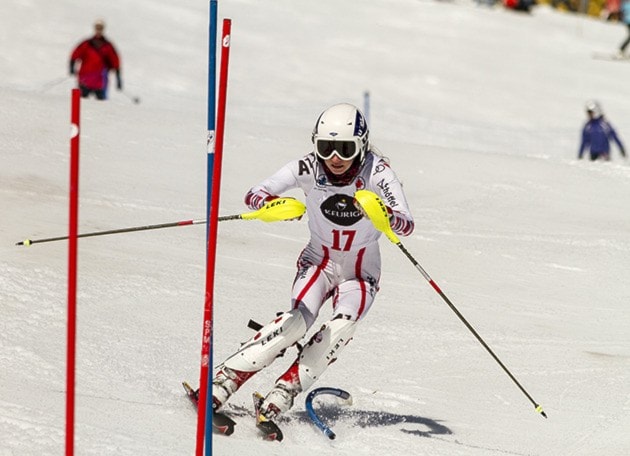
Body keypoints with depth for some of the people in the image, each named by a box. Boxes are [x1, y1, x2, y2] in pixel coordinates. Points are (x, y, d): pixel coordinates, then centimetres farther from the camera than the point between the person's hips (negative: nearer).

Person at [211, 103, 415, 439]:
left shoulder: (376, 171, -22)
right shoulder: (309, 168, -18)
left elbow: (406, 225, -30)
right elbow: (253, 196, -20)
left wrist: (385, 216, -52)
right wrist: (273, 206, -42)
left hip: (362, 270, 0)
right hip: (319, 260, 0)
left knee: (342, 327, -27)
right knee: (298, 319, -25)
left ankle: (280, 397, -24)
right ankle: (223, 381, -23)